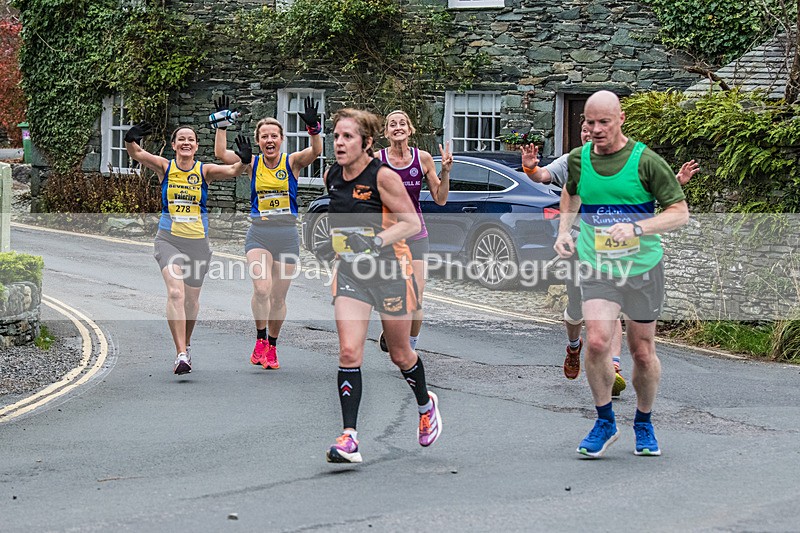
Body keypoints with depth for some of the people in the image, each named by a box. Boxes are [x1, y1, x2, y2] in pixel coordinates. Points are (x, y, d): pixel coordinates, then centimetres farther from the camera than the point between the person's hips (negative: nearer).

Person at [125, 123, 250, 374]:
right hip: (169, 239, -2)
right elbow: (136, 153, -15)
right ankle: (181, 354, -26)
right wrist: (131, 140, -36)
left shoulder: (204, 171, 0)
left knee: (191, 299, 13)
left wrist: (243, 161, -37)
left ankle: (186, 343, 41)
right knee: (175, 292, -21)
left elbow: (231, 171, -16)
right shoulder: (164, 167, -1)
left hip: (198, 241, 2)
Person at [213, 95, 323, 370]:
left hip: (287, 236, 0)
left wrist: (313, 128, -34)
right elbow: (220, 153, -7)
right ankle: (260, 340, -2)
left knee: (278, 297, 7)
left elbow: (315, 152, -19)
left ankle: (272, 347, 24)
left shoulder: (292, 162, -1)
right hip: (258, 235, 0)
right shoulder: (253, 164, 3)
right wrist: (222, 125, -14)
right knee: (262, 289, -21)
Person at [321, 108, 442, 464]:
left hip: (389, 268, -4)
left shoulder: (383, 176, -16)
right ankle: (349, 438, -15)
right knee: (349, 351, -13)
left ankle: (426, 404, 42)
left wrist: (377, 240, -25)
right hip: (350, 271, 4)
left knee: (399, 354, 11)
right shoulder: (332, 177, 2)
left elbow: (412, 223, -15)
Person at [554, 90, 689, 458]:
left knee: (643, 352, 6)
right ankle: (604, 422, 1)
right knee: (597, 341, -18)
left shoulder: (645, 161, -10)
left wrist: (636, 228, -23)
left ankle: (644, 423, 30)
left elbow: (680, 212, -9)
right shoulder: (578, 160, 1)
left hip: (643, 267, -1)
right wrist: (564, 231, 8)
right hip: (596, 267, 1)